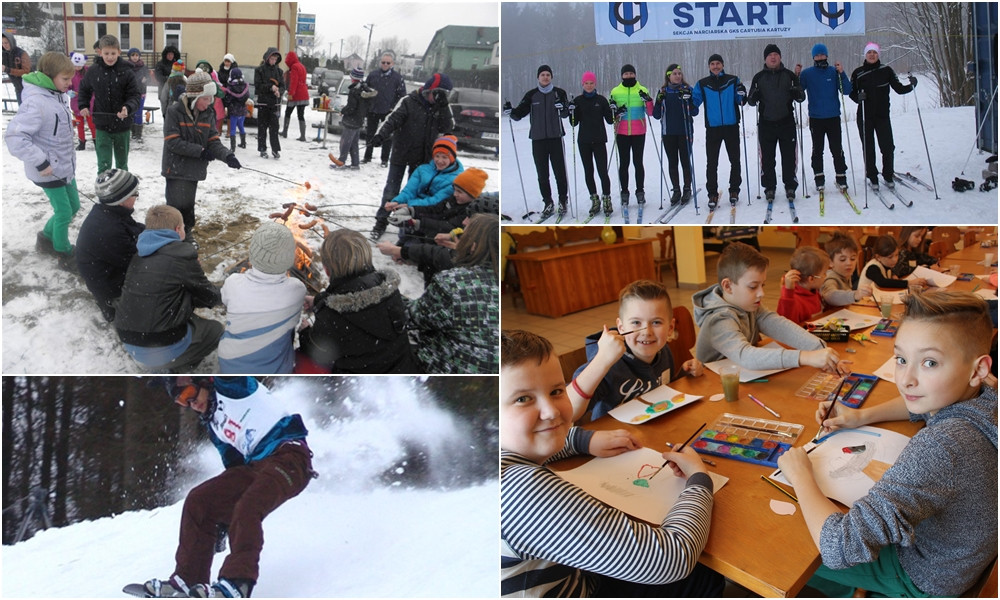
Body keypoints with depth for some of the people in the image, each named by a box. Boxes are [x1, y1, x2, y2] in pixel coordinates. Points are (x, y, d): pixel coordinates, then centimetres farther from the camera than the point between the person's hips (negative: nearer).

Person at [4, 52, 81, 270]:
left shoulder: (58, 95, 0)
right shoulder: (36, 102, -26)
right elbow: (14, 136, -28)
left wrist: (69, 155, 15)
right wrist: (40, 162, -26)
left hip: (65, 165, 9)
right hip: (49, 170, -9)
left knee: (74, 206, 19)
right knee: (64, 213, 3)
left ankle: (47, 237, 41)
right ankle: (64, 253, 23)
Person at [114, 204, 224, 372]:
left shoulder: (139, 254, 8)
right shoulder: (182, 255, -13)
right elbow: (211, 297, -1)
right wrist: (218, 294, 20)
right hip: (163, 349, -7)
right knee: (215, 329, 18)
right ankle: (174, 368, 4)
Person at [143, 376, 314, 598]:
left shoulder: (230, 386, 3)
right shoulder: (213, 424, 22)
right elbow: (233, 464, 24)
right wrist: (224, 521, 24)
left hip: (289, 455, -9)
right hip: (255, 466, 9)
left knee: (246, 508, -30)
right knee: (198, 501, 2)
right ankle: (188, 581, 6)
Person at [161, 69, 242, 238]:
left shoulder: (208, 114, 1)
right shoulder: (174, 112, -15)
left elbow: (213, 141, -1)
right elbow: (173, 142, -19)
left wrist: (227, 156, -20)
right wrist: (200, 151, -19)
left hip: (194, 169, 5)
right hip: (177, 169, -5)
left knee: (188, 205, 17)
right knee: (177, 205, -4)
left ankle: (186, 234, 32)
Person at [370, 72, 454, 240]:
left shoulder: (442, 108, 1)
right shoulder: (410, 102, -10)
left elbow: (447, 128, -10)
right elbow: (393, 120, -17)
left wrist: (443, 106, -21)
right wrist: (381, 135, -31)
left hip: (422, 157, 3)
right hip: (401, 153, -3)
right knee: (391, 189, 2)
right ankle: (381, 221, 12)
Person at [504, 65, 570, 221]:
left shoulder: (559, 93, 4)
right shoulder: (531, 95, 7)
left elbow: (565, 114, -5)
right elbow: (520, 113, 2)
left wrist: (562, 108, -27)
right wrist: (511, 111, -18)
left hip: (556, 138, -1)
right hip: (538, 139, 1)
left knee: (560, 171, -1)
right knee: (542, 174, 3)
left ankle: (563, 201, 14)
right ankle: (548, 204, 12)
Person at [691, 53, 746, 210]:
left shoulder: (733, 81, 4)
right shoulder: (702, 84, 4)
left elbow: (740, 101, 4)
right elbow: (695, 101, 5)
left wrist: (742, 95, -17)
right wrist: (688, 96, -14)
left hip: (731, 126, 1)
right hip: (712, 128, -1)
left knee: (735, 160, 9)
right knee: (711, 163, -2)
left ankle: (734, 190, 21)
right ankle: (712, 194, 3)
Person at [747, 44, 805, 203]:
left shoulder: (789, 75, 9)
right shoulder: (759, 77, 8)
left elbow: (801, 97, 12)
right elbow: (751, 101, 8)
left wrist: (797, 93, -11)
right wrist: (754, 97, -15)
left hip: (787, 122, 0)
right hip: (766, 124, 0)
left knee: (789, 157, 2)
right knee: (767, 158, 3)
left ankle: (790, 186, 13)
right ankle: (769, 187, 13)